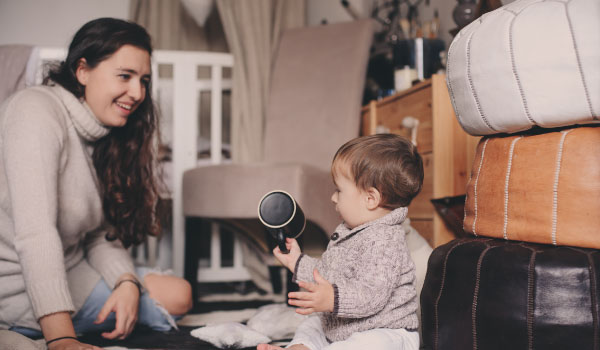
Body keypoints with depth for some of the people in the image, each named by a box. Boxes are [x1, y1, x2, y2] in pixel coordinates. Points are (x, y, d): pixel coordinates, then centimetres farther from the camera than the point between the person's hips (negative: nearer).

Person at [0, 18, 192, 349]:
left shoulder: (99, 134, 9)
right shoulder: (37, 111, -19)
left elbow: (101, 234, 4)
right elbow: (34, 232, -30)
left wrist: (127, 281, -17)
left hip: (66, 271, 9)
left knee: (177, 294, 5)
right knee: (167, 303, -9)